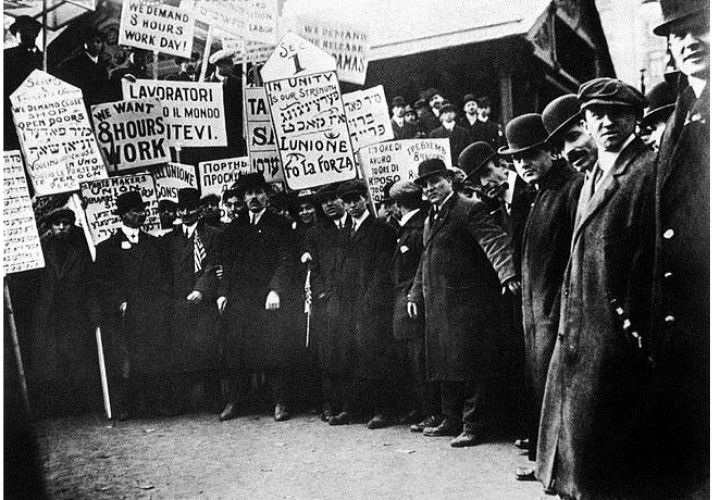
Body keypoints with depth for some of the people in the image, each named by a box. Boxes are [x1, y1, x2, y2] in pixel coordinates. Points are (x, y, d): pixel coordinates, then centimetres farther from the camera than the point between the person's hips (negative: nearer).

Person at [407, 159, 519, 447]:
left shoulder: (469, 210, -8)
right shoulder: (430, 219, 18)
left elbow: (494, 241, -22)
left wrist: (507, 273, -38)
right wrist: (415, 294, 21)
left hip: (466, 303, -8)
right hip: (437, 307, 9)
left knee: (468, 365, -4)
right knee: (444, 365, 14)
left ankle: (473, 426, 6)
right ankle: (451, 421, 26)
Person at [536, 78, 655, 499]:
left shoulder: (648, 169, -9)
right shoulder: (593, 176, 19)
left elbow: (651, 253, -15)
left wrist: (632, 322, -17)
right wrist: (566, 318, 14)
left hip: (613, 329, -9)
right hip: (577, 327, 9)